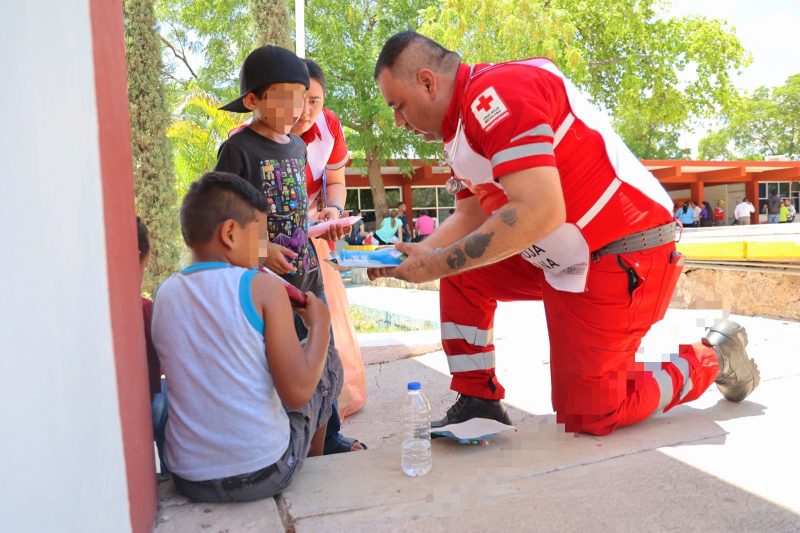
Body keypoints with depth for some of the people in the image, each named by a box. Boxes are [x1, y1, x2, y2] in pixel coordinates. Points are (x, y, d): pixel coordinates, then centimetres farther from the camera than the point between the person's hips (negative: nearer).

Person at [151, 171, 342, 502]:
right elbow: (298, 394, -19)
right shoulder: (263, 288, -16)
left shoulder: (162, 296, -1)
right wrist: (320, 326, -4)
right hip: (264, 474, -5)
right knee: (329, 362, 17)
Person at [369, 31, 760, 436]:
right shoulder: (462, 127, 10)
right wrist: (409, 256, 1)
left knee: (587, 415, -3)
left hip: (623, 257, -10)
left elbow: (539, 212, -31)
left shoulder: (495, 92, -21)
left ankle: (710, 359, 17)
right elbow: (470, 217, 14)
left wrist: (438, 263, -24)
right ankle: (478, 402, 13)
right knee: (462, 275, 8)